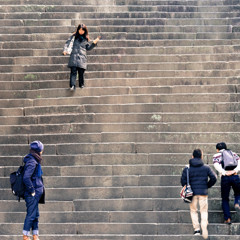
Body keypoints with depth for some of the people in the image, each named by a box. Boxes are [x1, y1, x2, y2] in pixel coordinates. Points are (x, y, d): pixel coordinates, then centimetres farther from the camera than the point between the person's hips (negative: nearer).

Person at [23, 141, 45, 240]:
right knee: (31, 214, -4)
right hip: (32, 194, -10)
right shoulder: (32, 162, -18)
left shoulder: (34, 161, 12)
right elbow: (26, 178, -26)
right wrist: (32, 191, -19)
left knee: (35, 214, 14)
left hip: (35, 194, 10)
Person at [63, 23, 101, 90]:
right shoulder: (74, 36, 10)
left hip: (82, 57, 2)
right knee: (73, 71, -12)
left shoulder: (85, 39, 16)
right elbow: (68, 43, 5)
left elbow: (88, 48, 23)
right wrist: (65, 50, -10)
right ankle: (72, 86, -20)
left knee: (81, 72, -1)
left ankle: (81, 85, 13)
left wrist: (94, 43, 12)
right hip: (74, 56, -2)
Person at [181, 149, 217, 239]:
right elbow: (213, 178, -1)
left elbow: (183, 181, -4)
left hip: (192, 192, 0)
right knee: (204, 211, 8)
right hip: (203, 192, 0)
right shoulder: (206, 168, 1)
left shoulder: (187, 169, 0)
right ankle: (204, 228, -10)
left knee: (193, 211, 14)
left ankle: (197, 229, 7)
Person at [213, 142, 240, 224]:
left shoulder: (216, 156, 12)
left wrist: (225, 173, -13)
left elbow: (216, 166, -7)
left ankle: (227, 218, 5)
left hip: (225, 178, -1)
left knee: (225, 199, 13)